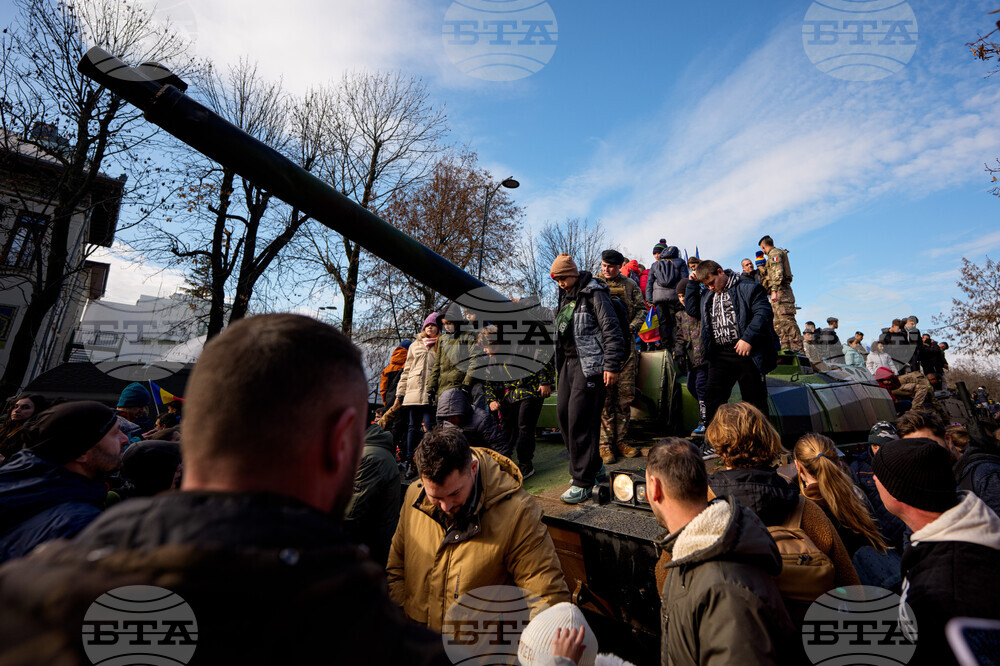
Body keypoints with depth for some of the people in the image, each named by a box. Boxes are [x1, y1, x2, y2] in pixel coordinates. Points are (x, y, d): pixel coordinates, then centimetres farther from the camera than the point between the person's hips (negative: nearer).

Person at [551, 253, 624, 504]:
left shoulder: (593, 293, -8)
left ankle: (583, 481, 0)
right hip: (568, 362, 9)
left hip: (589, 364, -9)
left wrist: (612, 365, -18)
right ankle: (591, 465, 25)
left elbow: (611, 330, -13)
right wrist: (559, 365, 24)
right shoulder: (565, 295, 18)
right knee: (563, 413, 8)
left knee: (580, 419, -10)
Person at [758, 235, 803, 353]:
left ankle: (796, 348, -21)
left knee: (786, 319, -16)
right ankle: (786, 347, 8)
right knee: (778, 321, 9)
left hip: (781, 290, -10)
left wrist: (774, 290, -23)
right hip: (781, 293, 10)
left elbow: (777, 273, -17)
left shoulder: (775, 253, -3)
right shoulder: (778, 253, 27)